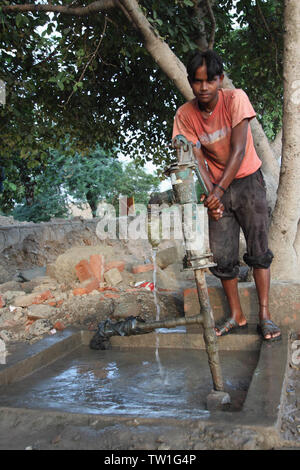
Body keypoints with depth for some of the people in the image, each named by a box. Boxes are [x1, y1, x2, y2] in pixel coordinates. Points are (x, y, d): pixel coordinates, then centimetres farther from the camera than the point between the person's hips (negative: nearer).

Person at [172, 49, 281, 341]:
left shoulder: (235, 99, -15)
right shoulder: (185, 115, -7)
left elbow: (238, 150, -20)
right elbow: (198, 159, -8)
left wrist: (219, 189, -25)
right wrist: (210, 195, -20)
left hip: (246, 179, -2)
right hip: (216, 188, 3)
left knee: (258, 249, -6)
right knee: (222, 255, 1)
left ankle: (264, 314, 4)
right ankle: (236, 315, 16)